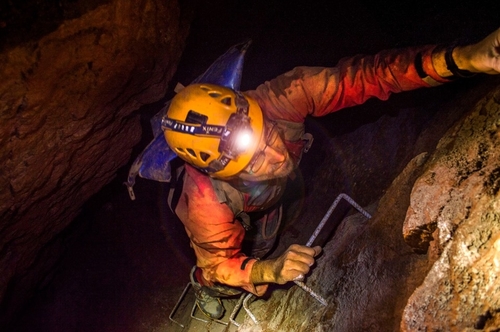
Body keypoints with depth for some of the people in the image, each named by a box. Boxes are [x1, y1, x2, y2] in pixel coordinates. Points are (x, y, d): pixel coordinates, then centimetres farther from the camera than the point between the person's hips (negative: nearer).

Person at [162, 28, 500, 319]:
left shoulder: (276, 102, -46)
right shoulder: (207, 204, -48)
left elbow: (358, 77, -46)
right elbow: (221, 265, -30)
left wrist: (457, 58, -59)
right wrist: (271, 271, -52)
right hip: (224, 218, -3)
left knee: (260, 251, 29)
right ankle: (202, 282, 53)